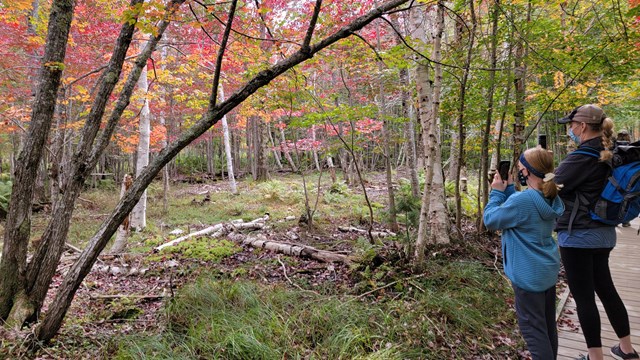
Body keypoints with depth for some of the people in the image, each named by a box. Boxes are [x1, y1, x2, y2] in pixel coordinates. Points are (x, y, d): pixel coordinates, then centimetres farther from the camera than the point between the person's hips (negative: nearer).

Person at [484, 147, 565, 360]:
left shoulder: (523, 200, -26)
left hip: (529, 275, -9)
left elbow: (490, 220, -15)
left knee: (532, 328, 4)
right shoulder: (550, 198, 0)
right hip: (548, 271, 9)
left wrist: (497, 192, -5)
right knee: (548, 324, 21)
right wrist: (508, 189, 5)